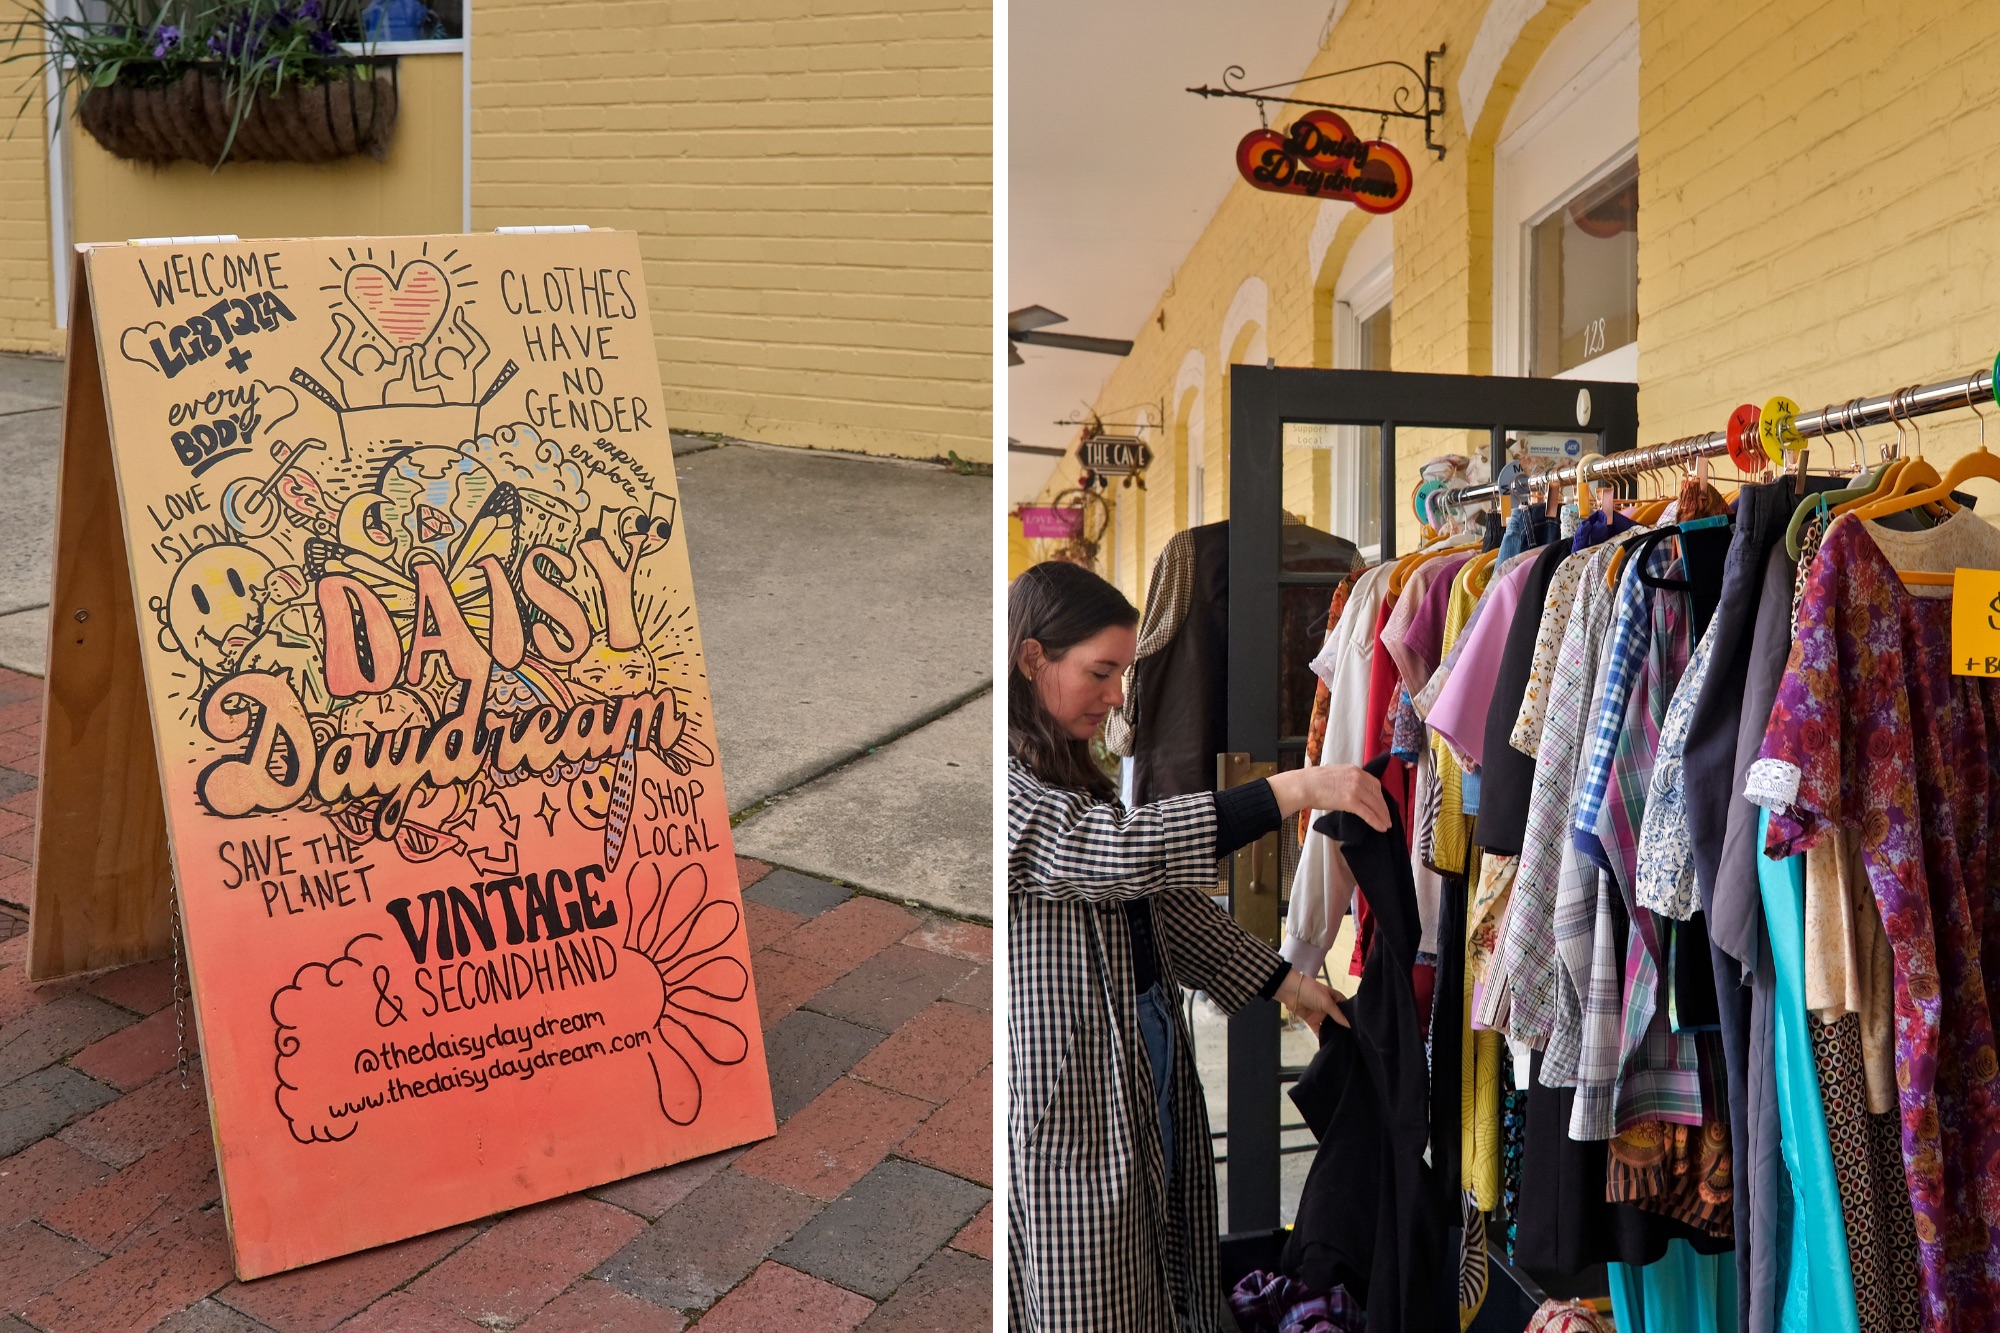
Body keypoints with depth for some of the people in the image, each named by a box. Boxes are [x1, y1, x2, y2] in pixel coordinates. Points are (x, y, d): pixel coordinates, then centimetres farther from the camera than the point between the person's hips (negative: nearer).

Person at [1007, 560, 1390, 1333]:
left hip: (1142, 1063, 9)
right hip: (1065, 1086, -9)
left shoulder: (1071, 770, 13)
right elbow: (1125, 850, -30)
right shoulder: (1009, 786, -18)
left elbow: (1159, 896, 13)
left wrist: (1282, 982, 9)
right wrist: (1294, 791, -29)